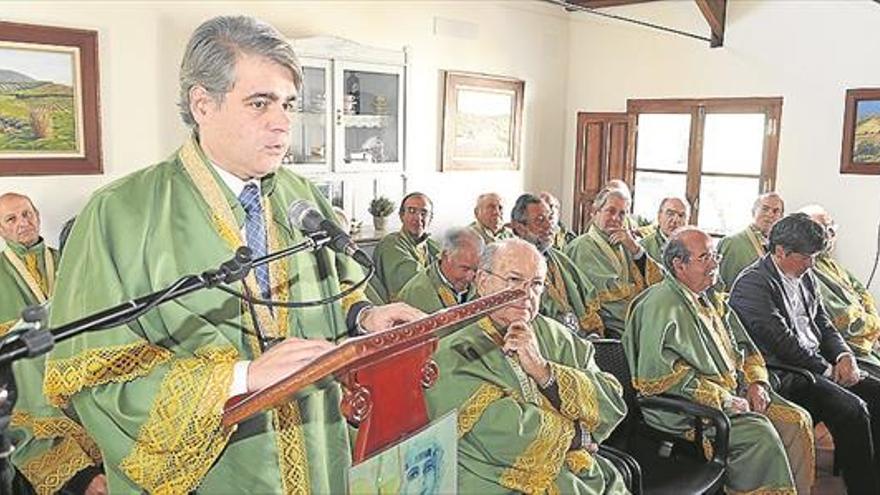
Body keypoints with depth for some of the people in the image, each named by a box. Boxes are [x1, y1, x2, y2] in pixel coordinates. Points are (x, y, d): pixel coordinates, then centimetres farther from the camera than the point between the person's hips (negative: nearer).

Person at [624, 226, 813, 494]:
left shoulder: (711, 299, 16)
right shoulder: (662, 305, -16)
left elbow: (744, 346, 24)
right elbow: (658, 374, -23)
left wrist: (755, 382, 4)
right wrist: (720, 399, -20)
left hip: (733, 391, 10)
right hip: (686, 407, -9)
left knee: (797, 420, -2)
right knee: (759, 432, -25)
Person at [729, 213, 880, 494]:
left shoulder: (806, 278, 16)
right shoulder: (752, 283, -12)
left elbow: (824, 324, 20)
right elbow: (780, 340, -17)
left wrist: (843, 355, 0)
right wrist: (826, 370, -11)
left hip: (819, 364, 9)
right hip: (784, 373, -9)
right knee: (852, 409, -25)